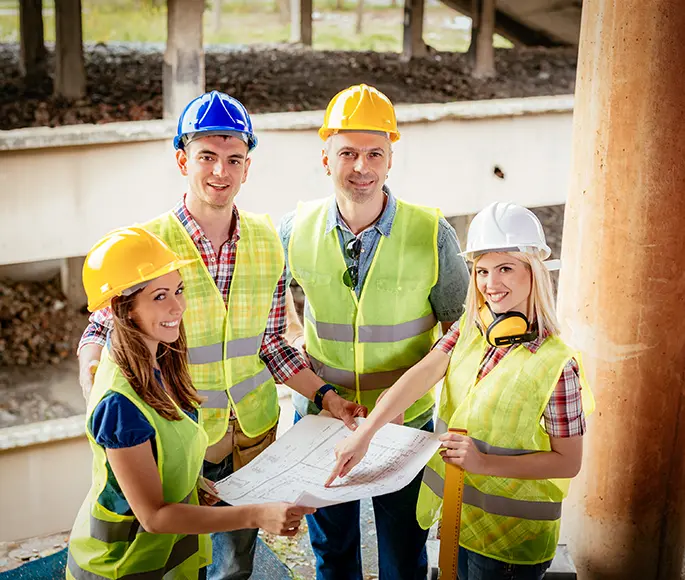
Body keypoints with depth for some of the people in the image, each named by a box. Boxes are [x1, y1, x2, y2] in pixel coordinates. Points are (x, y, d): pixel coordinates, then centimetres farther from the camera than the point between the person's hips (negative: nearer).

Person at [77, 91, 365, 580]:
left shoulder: (267, 240, -2)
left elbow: (269, 343, 5)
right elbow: (101, 332, -5)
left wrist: (324, 395, -2)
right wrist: (94, 376, -25)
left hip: (254, 431, 4)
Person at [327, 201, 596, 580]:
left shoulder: (556, 363, -20)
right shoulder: (470, 328, -1)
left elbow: (568, 461, -15)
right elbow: (422, 375, -14)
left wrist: (485, 463, -23)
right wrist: (363, 434, -25)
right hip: (457, 516, 6)